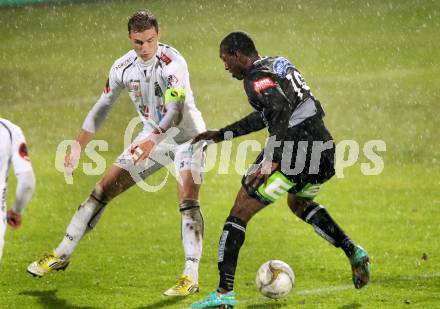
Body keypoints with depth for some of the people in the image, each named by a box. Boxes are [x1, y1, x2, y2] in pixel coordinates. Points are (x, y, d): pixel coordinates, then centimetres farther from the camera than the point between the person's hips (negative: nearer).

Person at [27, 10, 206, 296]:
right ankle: (63, 254, 13)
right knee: (103, 190, 3)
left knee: (188, 201, -24)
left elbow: (175, 110, -38)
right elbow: (102, 107, 6)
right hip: (152, 139, 6)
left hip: (187, 138, -6)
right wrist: (78, 147, 4)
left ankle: (191, 278, -21)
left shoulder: (172, 63, -26)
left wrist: (153, 140, -54)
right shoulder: (123, 67, -7)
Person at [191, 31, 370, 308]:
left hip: (294, 152, -9)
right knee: (300, 204, 36)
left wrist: (272, 161, -29)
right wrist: (221, 135, 34)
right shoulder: (278, 64, 21)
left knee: (239, 214, 0)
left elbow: (283, 112, -24)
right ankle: (353, 252, 19)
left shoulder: (257, 77, -8)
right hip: (324, 151, 9)